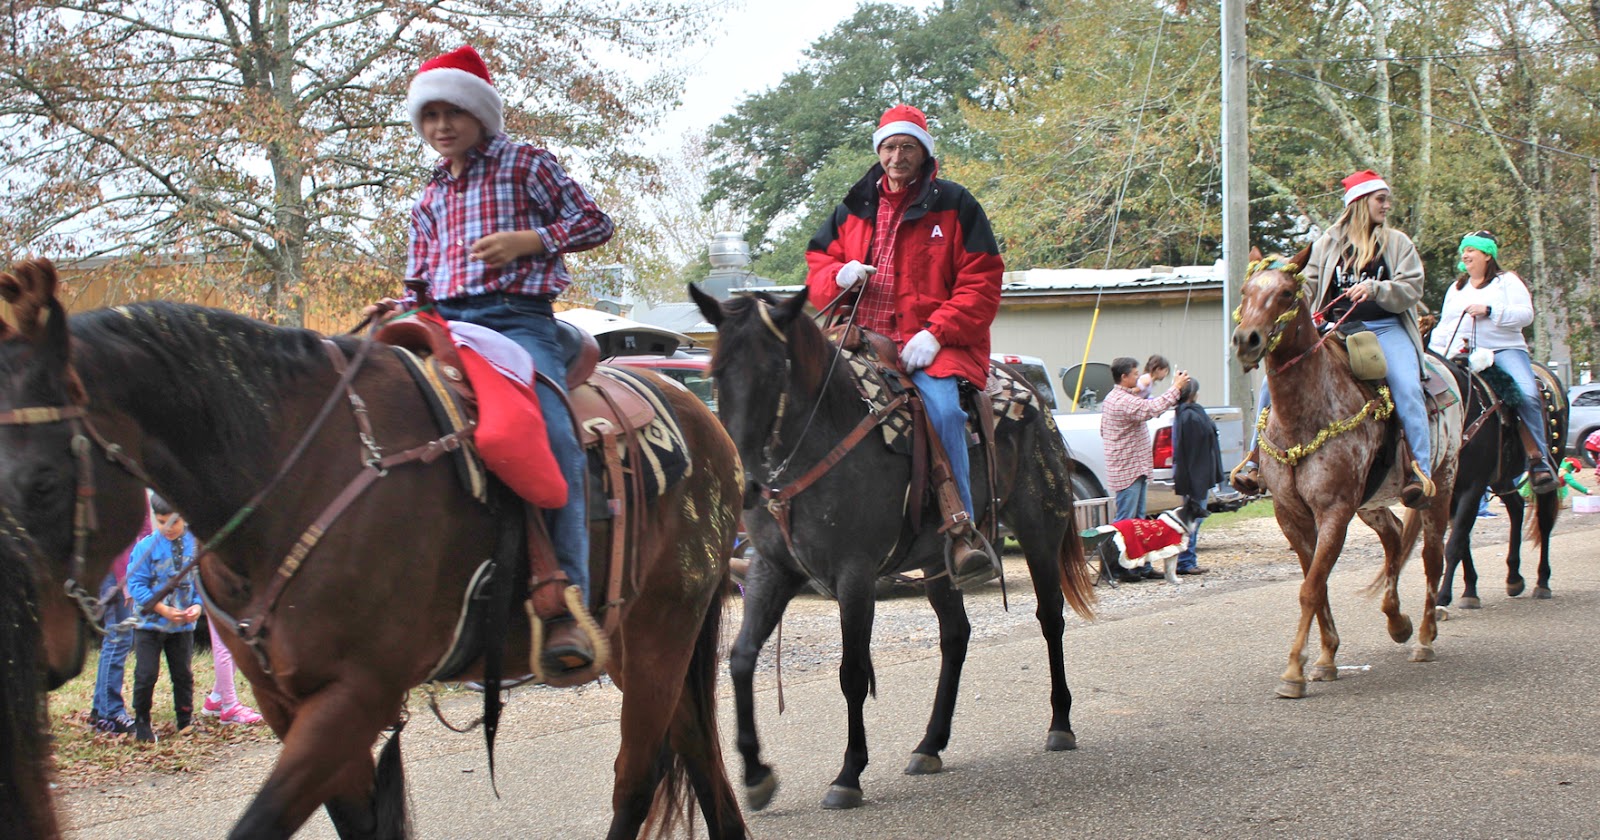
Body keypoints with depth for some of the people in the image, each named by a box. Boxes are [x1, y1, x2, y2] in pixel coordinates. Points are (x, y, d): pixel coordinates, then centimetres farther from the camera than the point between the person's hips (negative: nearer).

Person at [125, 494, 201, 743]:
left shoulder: (196, 546, -4)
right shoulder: (146, 547, -9)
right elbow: (136, 584, -10)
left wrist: (197, 605, -14)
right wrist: (164, 610, -19)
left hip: (183, 625, 2)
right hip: (150, 622, -2)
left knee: (183, 674, 11)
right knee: (146, 674, -3)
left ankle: (186, 721, 25)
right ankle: (141, 723, 13)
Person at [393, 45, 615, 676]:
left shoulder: (526, 165, 10)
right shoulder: (429, 201, 26)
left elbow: (594, 223, 5)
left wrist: (527, 240, -9)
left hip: (517, 319, -6)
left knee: (551, 434, -30)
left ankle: (567, 603, -36)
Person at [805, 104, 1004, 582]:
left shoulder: (955, 206, 7)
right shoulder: (853, 209, 19)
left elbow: (981, 286, 1)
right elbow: (816, 264, 24)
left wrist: (936, 333, -13)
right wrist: (838, 276, -2)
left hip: (934, 344, -4)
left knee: (942, 407, -33)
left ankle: (961, 529, -27)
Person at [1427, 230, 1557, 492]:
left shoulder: (1507, 281, 10)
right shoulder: (1455, 288, 25)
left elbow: (1526, 314, -4)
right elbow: (1444, 327, 26)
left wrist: (1489, 311, -15)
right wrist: (1433, 355, 10)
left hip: (1504, 350, -4)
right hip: (1461, 355, 4)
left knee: (1528, 395, -28)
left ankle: (1540, 462, -23)